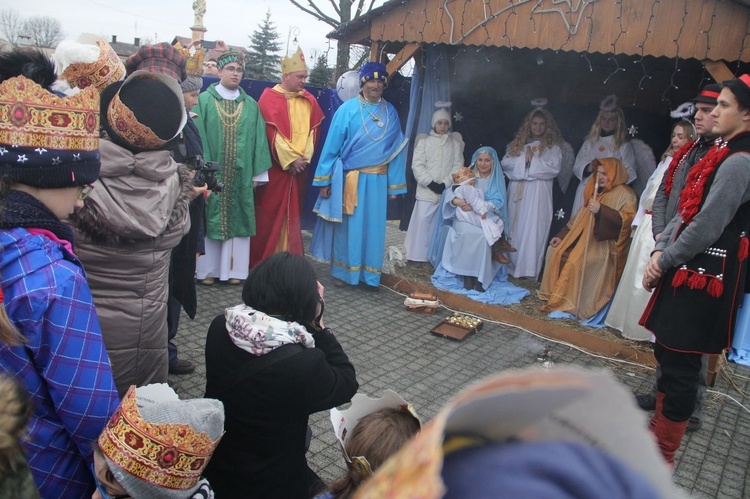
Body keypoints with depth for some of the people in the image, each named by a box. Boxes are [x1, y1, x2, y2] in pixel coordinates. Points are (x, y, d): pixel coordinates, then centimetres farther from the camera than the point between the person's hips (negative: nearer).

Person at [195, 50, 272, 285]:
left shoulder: (251, 105, 9)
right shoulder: (204, 100, 2)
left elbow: (258, 139, 7)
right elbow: (198, 137, -4)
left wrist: (257, 173, 1)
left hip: (241, 174, 2)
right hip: (211, 173, -2)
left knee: (238, 219, 5)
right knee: (210, 218, 2)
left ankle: (233, 269, 14)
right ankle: (208, 269, 12)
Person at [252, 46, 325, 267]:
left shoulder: (309, 100, 10)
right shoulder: (269, 97, -4)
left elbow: (313, 131, 7)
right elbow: (271, 132, -11)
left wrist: (304, 157, -5)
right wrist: (290, 159, -14)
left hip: (300, 167, 4)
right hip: (275, 166, -4)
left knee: (293, 214, 9)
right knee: (269, 214, 1)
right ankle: (261, 261, 10)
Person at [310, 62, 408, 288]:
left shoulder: (390, 113, 5)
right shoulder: (347, 110, -4)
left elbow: (396, 149, 6)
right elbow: (331, 145, -4)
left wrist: (394, 184, 4)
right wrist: (324, 179, -6)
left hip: (378, 180, 3)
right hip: (350, 178, -3)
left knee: (373, 226, 8)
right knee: (347, 225, 6)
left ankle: (368, 273, 20)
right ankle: (342, 271, 20)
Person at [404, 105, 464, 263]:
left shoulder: (455, 143, 9)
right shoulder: (424, 141, 7)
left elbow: (458, 166, 2)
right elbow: (417, 165, 0)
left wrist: (445, 184, -10)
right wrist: (430, 183, -11)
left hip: (447, 191, 1)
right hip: (427, 190, -1)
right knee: (422, 221, -4)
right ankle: (419, 255, 3)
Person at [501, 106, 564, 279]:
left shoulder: (553, 145, 3)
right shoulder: (518, 142, 13)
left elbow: (554, 168, -10)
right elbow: (505, 163, 3)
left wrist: (531, 159, -8)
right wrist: (524, 157, -10)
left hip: (538, 194, -3)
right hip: (517, 192, 4)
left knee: (532, 230, -5)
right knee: (514, 228, 7)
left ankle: (528, 270, 0)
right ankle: (511, 266, 16)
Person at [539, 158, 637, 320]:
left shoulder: (625, 194, -6)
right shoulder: (596, 192, 18)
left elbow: (628, 219, -22)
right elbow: (581, 218, 20)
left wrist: (601, 210, -28)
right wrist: (562, 236, 11)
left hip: (605, 245, -8)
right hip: (586, 240, 9)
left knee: (576, 261, -29)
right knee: (556, 251, -7)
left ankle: (571, 304, -19)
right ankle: (554, 295, -4)